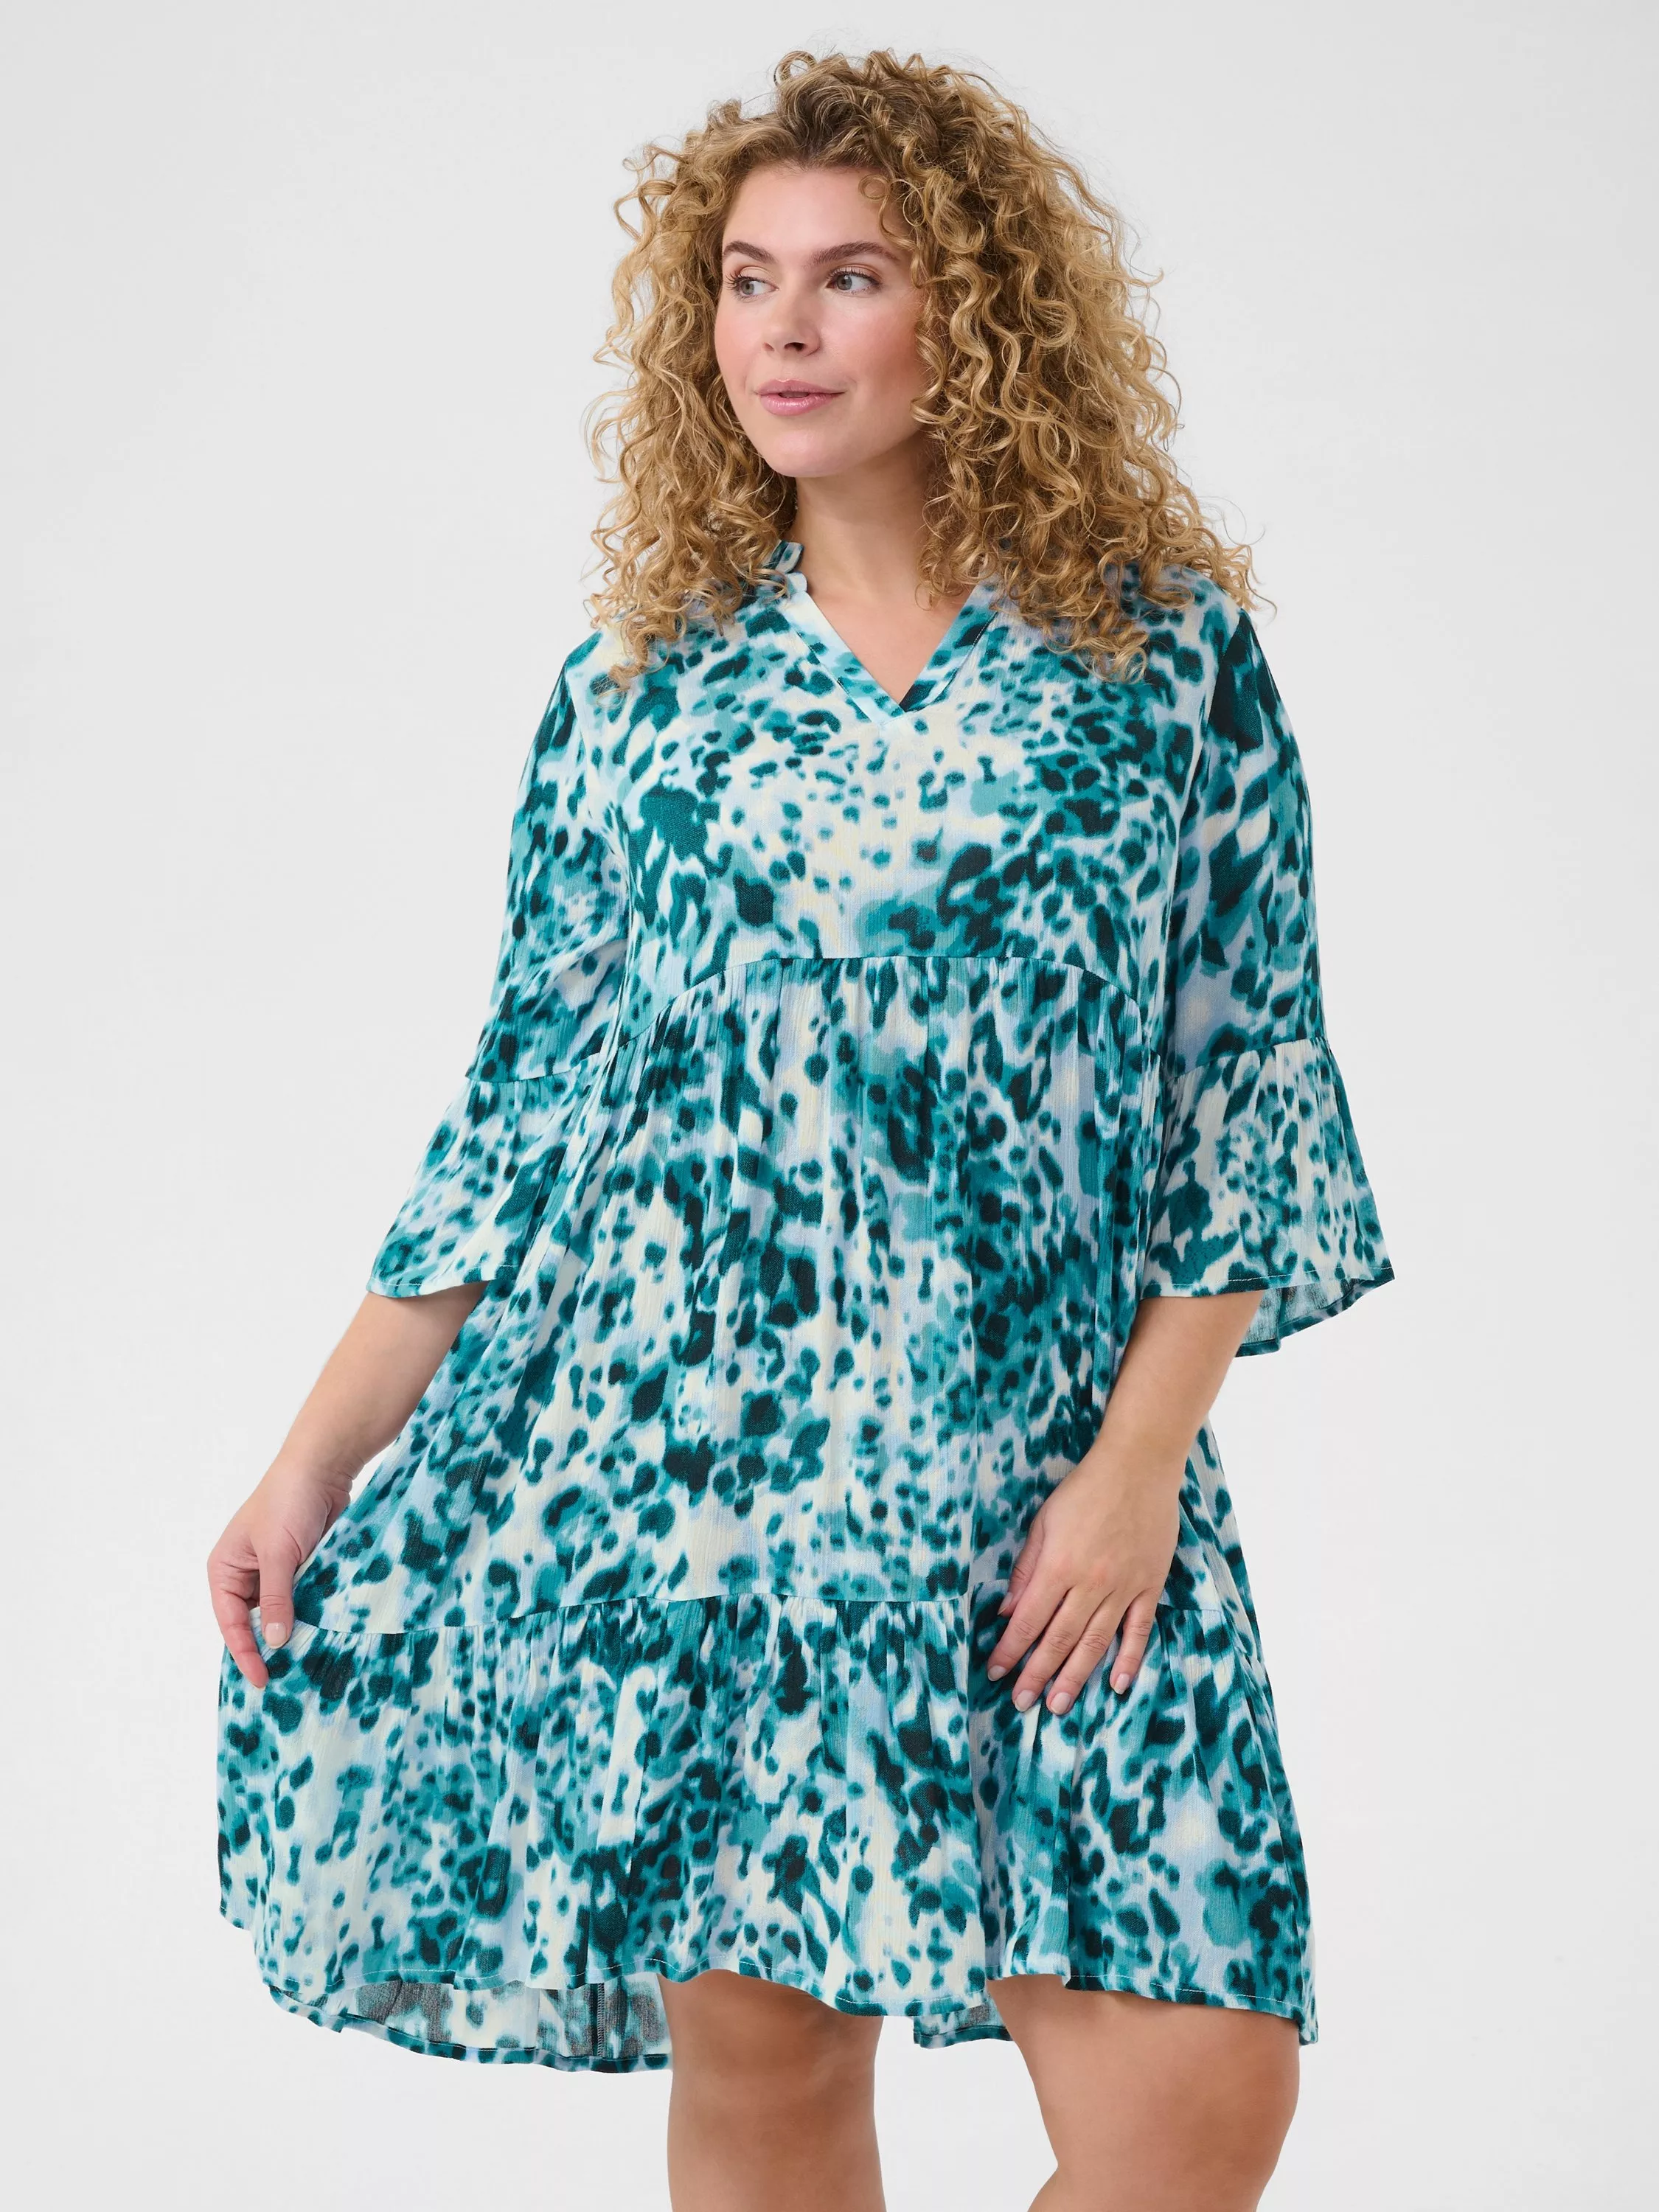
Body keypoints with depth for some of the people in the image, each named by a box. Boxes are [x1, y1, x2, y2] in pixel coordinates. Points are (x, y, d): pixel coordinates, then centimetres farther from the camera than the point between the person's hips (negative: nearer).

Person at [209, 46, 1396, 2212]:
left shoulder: (1171, 654, 2)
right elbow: (520, 1106, 10)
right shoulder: (644, 685, 7)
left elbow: (1252, 1081, 2)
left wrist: (1139, 1459, -8)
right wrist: (317, 1462, 6)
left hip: (1045, 1465, -1)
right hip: (674, 1453, 1)